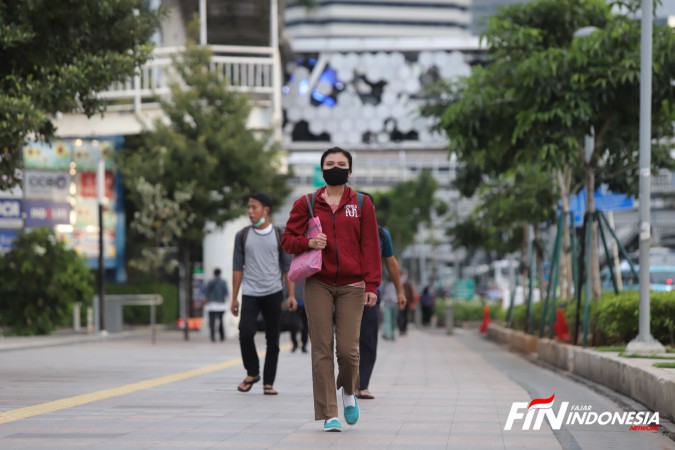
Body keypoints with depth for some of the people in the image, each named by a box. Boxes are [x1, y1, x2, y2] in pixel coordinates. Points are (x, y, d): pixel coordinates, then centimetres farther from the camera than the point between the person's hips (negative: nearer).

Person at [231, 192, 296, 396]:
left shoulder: (279, 236, 4)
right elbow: (237, 268, 8)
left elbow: (287, 267, 6)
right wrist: (234, 298, 4)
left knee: (273, 340, 1)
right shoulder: (242, 236, 7)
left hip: (273, 293, 0)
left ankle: (268, 383, 10)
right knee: (245, 333, -15)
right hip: (250, 294, 0)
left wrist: (291, 295, -2)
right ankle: (252, 373, 8)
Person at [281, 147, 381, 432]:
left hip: (351, 286, 0)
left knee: (348, 349, -7)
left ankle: (348, 391, 26)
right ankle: (328, 415, 0)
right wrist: (307, 243, -13)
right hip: (318, 285, 0)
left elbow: (370, 246, 5)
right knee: (322, 350, -4)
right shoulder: (307, 203, 8)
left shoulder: (362, 204, 8)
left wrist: (372, 285, -3)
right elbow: (288, 240, 9)